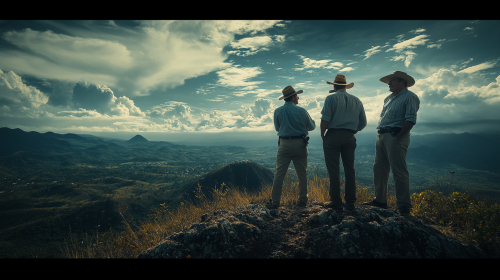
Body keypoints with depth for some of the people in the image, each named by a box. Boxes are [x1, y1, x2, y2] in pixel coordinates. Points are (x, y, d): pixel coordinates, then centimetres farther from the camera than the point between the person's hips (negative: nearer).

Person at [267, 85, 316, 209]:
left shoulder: (277, 111, -1)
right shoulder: (301, 111, -3)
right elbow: (312, 126, 8)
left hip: (284, 144, 0)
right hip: (300, 144, 0)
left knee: (279, 173, 2)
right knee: (302, 174, 12)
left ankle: (275, 201, 4)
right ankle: (303, 200, 22)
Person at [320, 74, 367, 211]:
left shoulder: (331, 98, -2)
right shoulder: (356, 100, 13)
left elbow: (325, 119, -13)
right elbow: (363, 122, 12)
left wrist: (322, 134, 0)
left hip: (333, 136, -4)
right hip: (349, 137, 5)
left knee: (333, 170, 0)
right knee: (350, 170, 10)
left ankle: (336, 202, 4)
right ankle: (350, 203, 14)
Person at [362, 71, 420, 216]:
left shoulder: (410, 97, -2)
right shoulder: (388, 98, 23)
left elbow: (411, 119, -13)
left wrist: (398, 137, -18)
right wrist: (380, 135, 10)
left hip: (395, 137, -9)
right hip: (381, 136, 9)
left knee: (399, 172, -7)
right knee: (379, 169, 11)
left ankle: (404, 207, 1)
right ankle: (380, 200, 21)